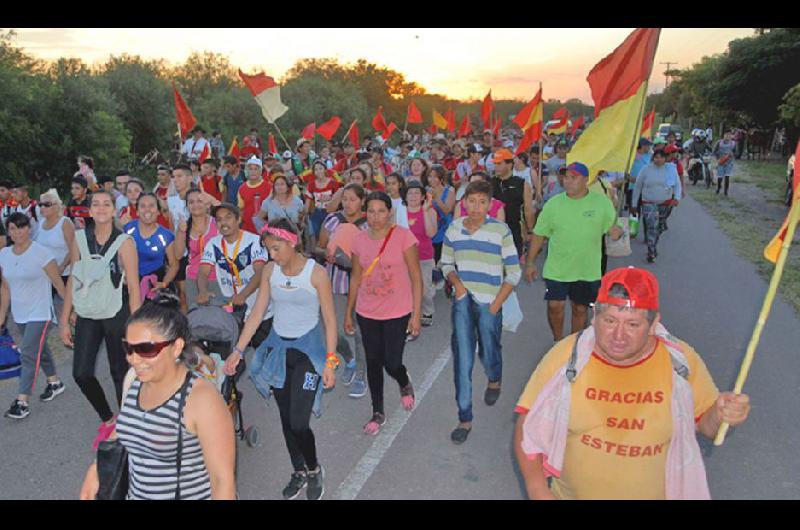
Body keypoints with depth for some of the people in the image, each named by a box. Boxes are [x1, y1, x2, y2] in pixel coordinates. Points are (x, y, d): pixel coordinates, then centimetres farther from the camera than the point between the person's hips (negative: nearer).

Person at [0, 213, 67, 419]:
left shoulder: (41, 253, -14)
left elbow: (58, 283, -12)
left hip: (40, 313, -6)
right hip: (20, 314, 6)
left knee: (28, 355, -10)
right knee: (39, 350, 19)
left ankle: (22, 402, -6)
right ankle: (54, 382, 37)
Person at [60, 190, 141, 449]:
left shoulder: (124, 242, -7)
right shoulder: (80, 238, 3)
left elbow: (134, 286, -8)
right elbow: (73, 280, 7)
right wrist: (65, 320, 7)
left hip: (117, 315, -3)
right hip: (87, 316, 3)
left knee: (120, 372, 6)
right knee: (81, 373, -1)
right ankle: (107, 420, 23)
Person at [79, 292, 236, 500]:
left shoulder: (202, 399, -27)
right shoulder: (133, 378, -7)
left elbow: (224, 479, -24)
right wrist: (97, 470, 9)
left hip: (193, 494, -6)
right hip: (136, 494, 6)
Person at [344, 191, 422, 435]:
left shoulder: (403, 236, -12)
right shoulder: (360, 240, 0)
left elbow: (416, 277, -9)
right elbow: (356, 278, 10)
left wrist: (416, 314, -12)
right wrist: (348, 312, 12)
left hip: (397, 314, -4)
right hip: (366, 314, 4)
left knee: (392, 364, 0)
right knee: (373, 363, 12)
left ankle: (405, 385, 37)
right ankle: (378, 413, 31)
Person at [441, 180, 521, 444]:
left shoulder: (501, 231, -9)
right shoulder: (453, 229, 2)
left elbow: (513, 272, -5)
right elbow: (446, 264, 13)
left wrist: (496, 305, -9)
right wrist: (457, 282, -7)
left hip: (489, 303, -2)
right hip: (462, 301, 2)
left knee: (489, 353, 11)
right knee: (462, 359, -1)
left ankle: (494, 380, 49)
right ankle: (465, 418, 9)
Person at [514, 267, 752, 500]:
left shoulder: (681, 360, -16)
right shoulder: (566, 357, -20)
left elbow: (704, 423, -1)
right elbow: (528, 427, -12)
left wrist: (721, 415, -22)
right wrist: (538, 490, -16)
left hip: (656, 493, 1)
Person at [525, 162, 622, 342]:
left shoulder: (602, 202, -4)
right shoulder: (553, 203, -3)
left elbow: (613, 228, 2)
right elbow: (538, 235, 2)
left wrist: (616, 232, -24)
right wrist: (530, 263, 2)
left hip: (588, 270, 0)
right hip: (557, 269, 0)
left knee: (580, 309, 11)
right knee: (555, 305, -5)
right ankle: (558, 340, 22)